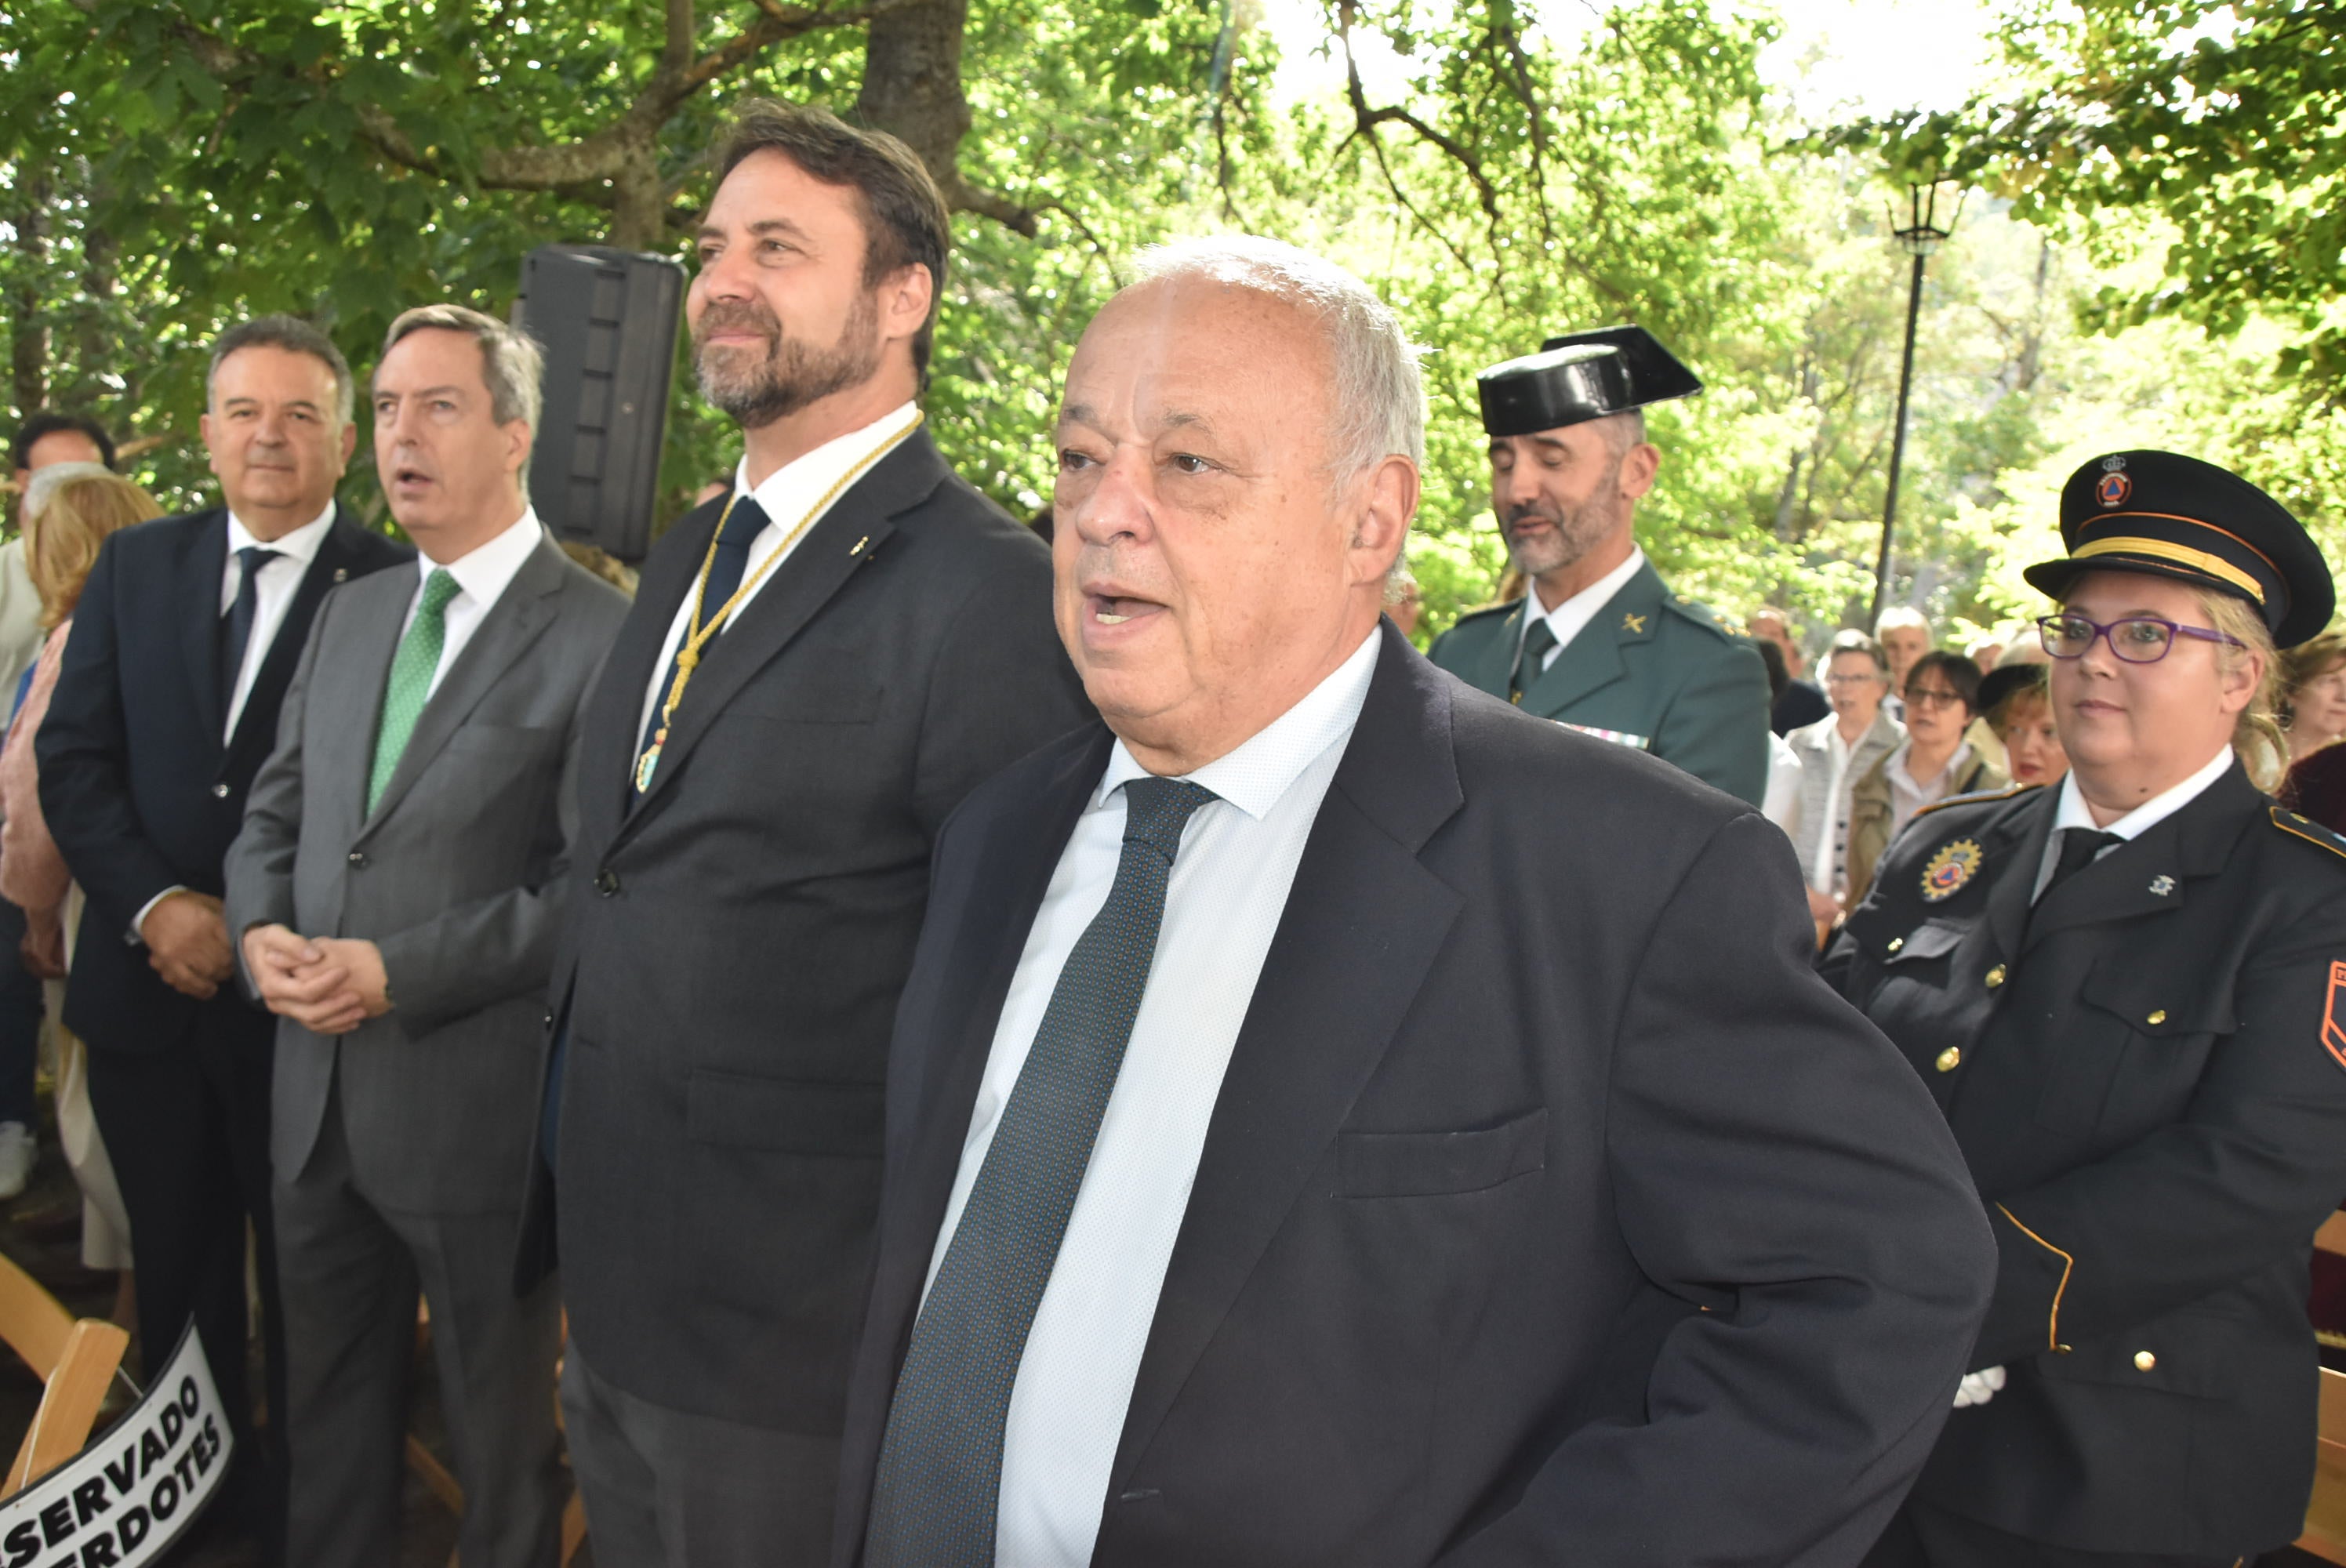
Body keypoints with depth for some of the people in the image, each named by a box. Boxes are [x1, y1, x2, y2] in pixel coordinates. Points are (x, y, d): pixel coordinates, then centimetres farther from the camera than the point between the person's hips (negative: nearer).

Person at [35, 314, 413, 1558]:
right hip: (148, 986, 4)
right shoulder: (135, 566, 6)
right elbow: (71, 756, 3)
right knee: (176, 1263, 18)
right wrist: (152, 907, -11)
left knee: (306, 1270, 12)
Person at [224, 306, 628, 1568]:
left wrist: (396, 974, -20)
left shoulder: (598, 634, -13)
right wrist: (263, 929, -7)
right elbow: (274, 812, 14)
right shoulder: (350, 614, 11)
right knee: (328, 1417, 22)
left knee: (500, 1440, 13)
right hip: (318, 1093, 7)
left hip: (476, 1111, -6)